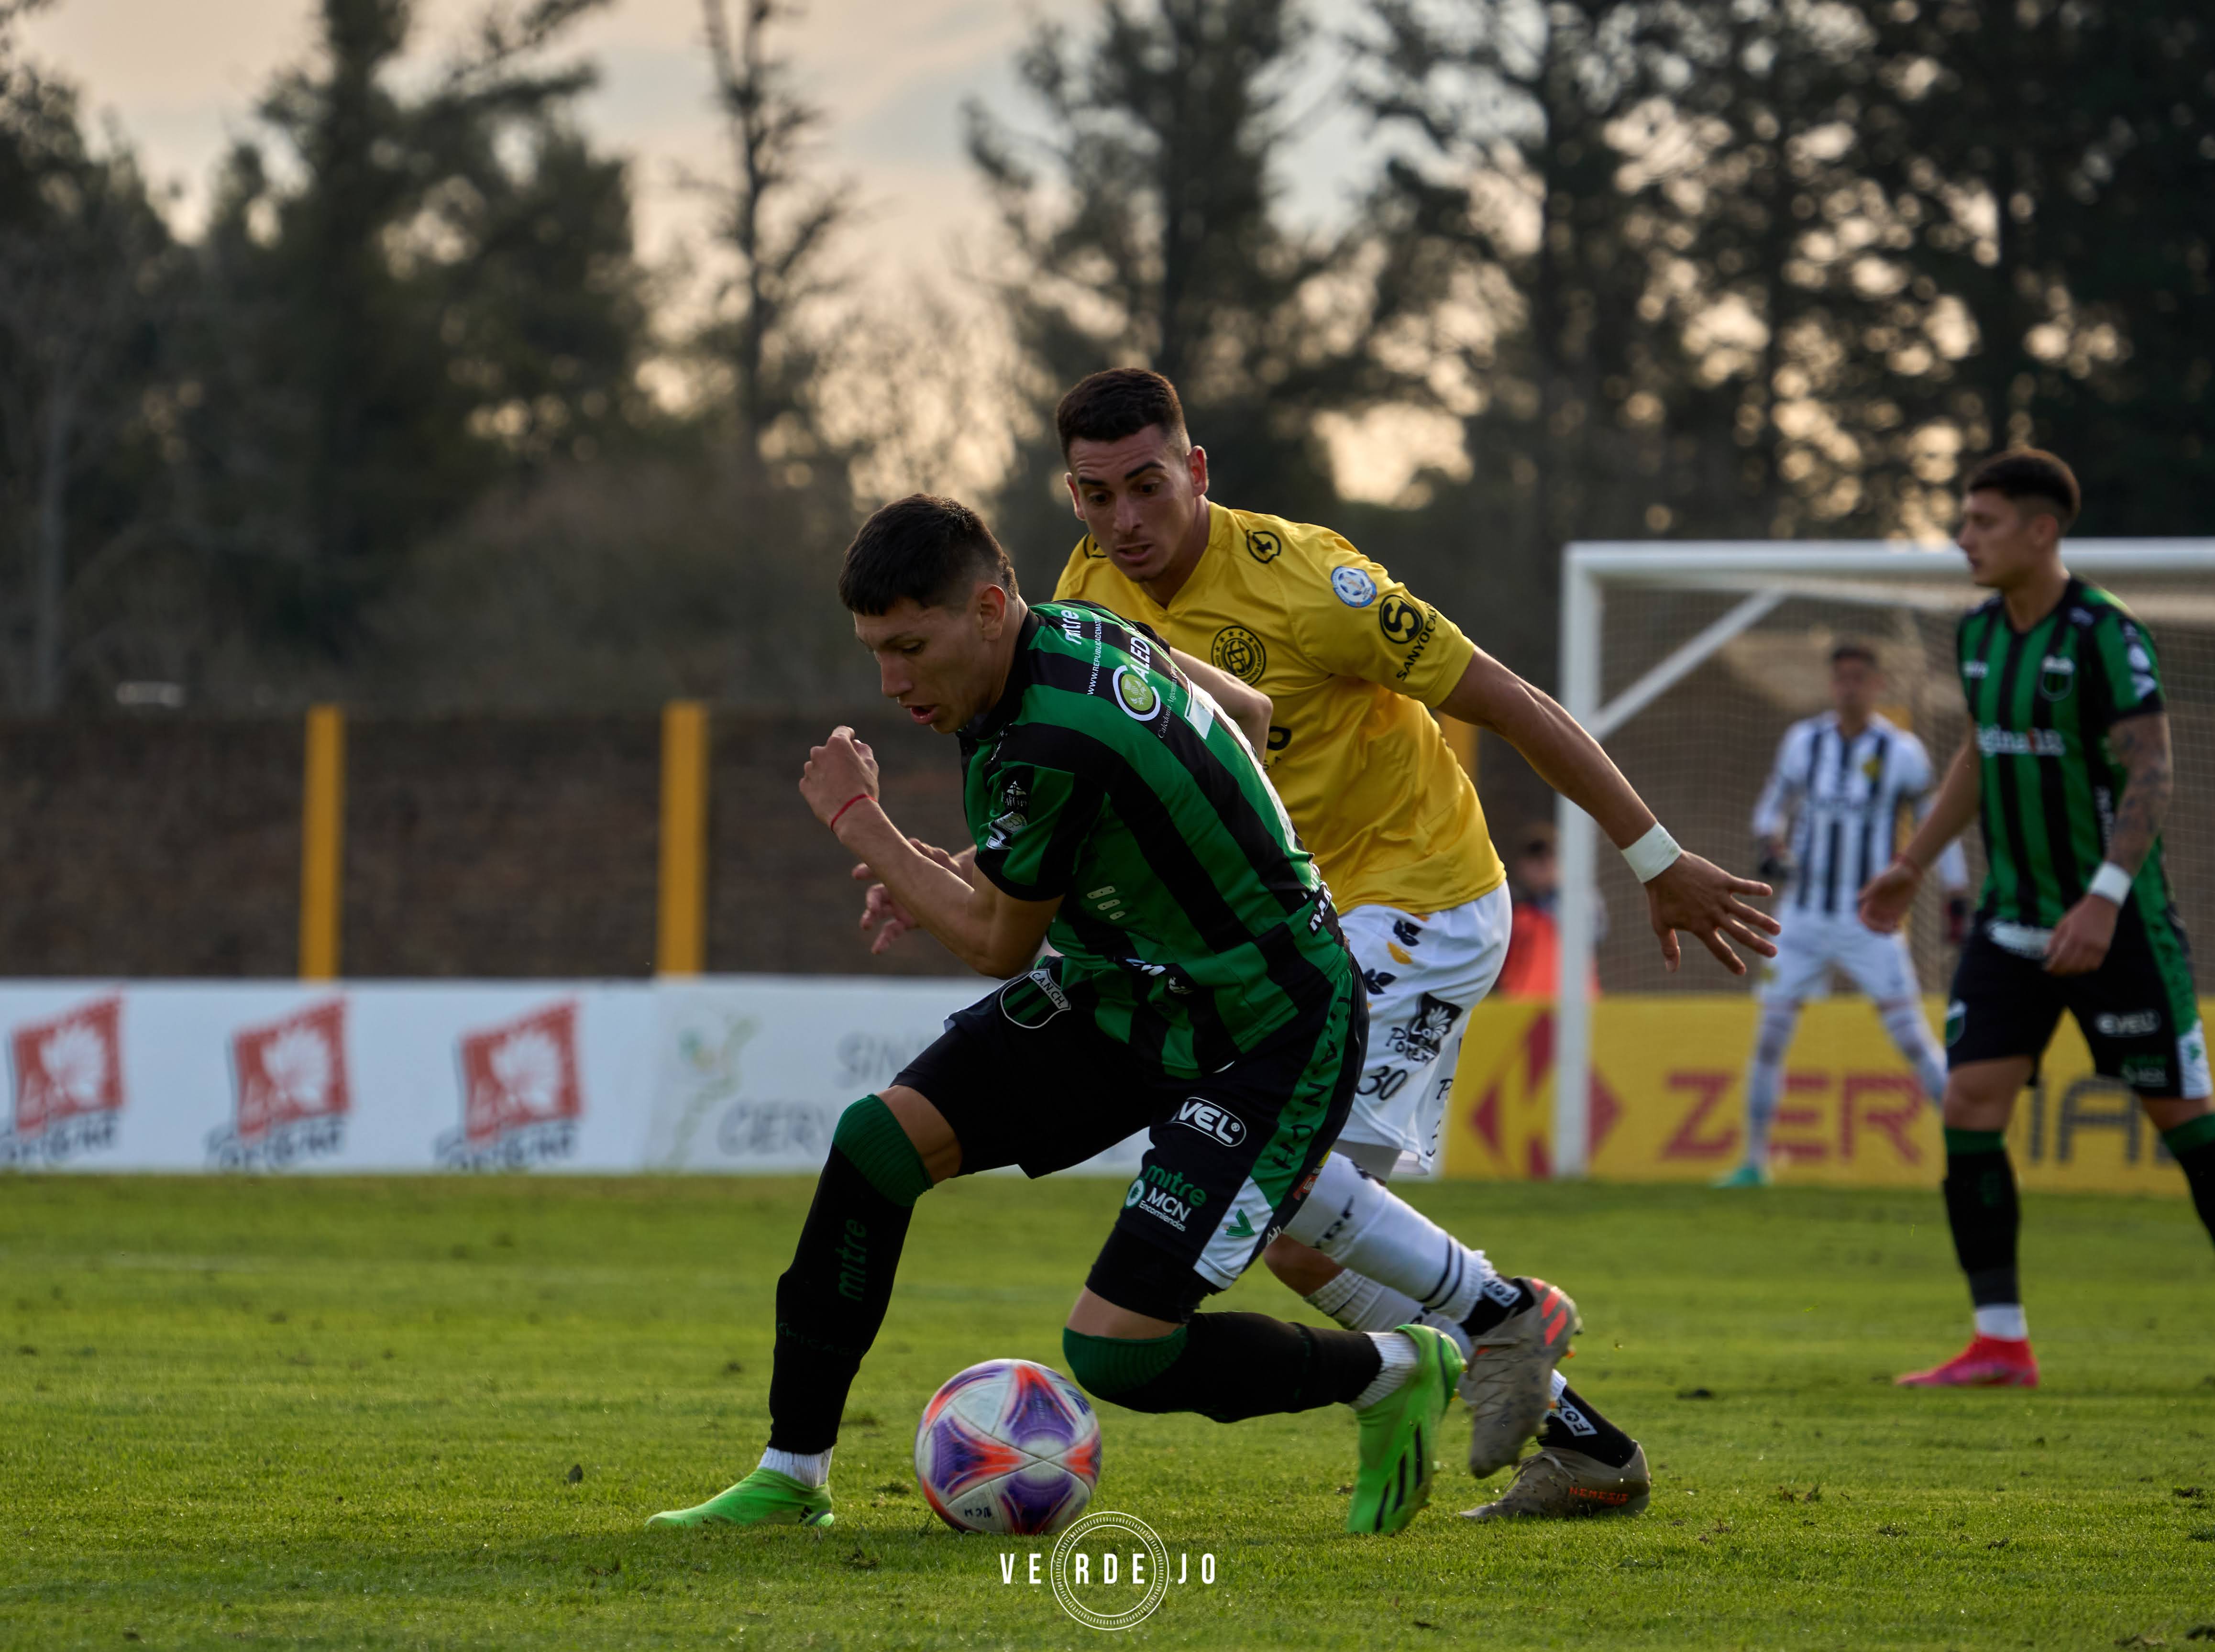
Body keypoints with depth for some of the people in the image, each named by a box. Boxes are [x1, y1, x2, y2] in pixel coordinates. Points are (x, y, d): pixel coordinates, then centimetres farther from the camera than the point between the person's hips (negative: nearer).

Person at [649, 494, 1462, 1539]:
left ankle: (1395, 1374, 12)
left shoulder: (1052, 745, -31)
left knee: (1116, 1355, -14)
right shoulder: (1074, 630, -4)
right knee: (877, 1142, -4)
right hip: (1120, 990, 9)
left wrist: (857, 821, -3)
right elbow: (1247, 715, 15)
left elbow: (999, 944, -14)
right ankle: (791, 1479, 7)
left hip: (1271, 1043, -9)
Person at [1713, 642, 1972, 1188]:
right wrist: (1772, 844, -5)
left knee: (1912, 1036, -10)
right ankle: (1754, 1160, 10)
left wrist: (1958, 899, 2)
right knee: (1770, 1034, 0)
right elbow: (1774, 806, 17)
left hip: (1871, 920, -3)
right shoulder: (1803, 742, 3)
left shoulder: (1902, 753, -5)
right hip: (1804, 914, 3)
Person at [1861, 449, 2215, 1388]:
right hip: (2012, 919, 7)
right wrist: (1911, 866, 24)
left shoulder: (2104, 635, -15)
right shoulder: (1979, 634, 8)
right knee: (1969, 1104, -4)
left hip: (2118, 923, -7)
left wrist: (2106, 897, -29)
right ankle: (1999, 1341, 0)